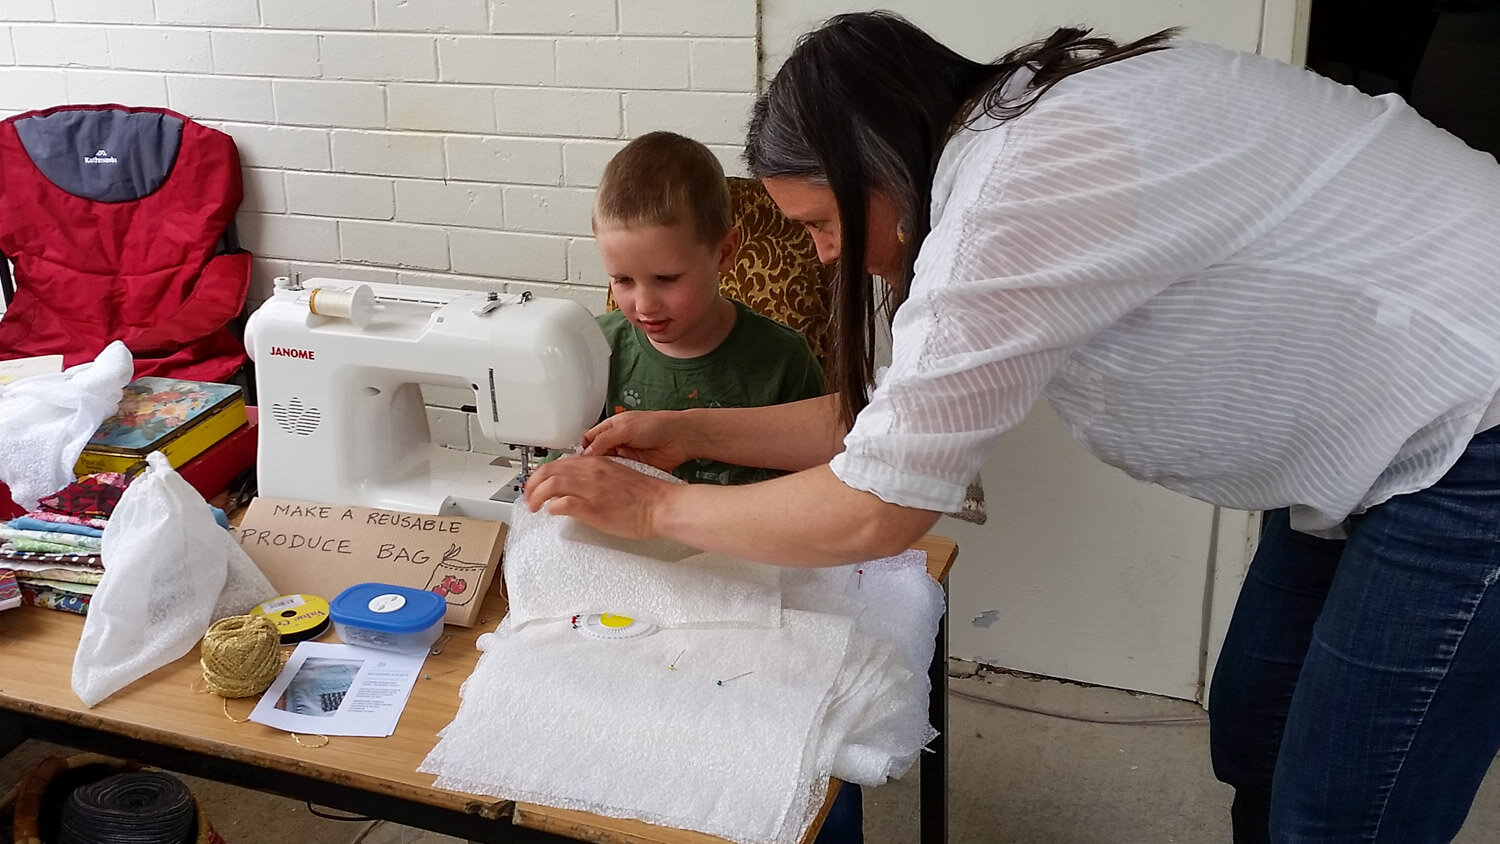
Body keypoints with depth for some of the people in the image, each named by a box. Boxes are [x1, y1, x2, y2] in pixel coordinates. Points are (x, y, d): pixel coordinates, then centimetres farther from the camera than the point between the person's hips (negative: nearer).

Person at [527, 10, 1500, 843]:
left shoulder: (1023, 193, -27)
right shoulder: (1012, 146, 4)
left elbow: (870, 512, -21)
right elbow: (898, 419, 11)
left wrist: (654, 508, -8)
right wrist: (693, 431, 11)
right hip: (1392, 438, 9)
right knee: (1255, 750, 16)